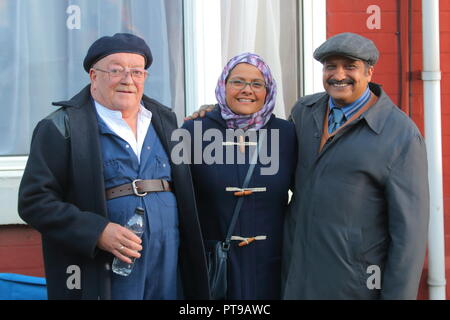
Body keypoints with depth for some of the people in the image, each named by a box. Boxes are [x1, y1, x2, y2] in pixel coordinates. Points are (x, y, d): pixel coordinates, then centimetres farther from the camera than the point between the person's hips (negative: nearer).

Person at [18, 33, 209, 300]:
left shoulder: (165, 120, 14)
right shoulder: (61, 127, -2)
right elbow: (35, 201, -8)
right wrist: (97, 232, -19)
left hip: (169, 272, 5)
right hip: (101, 280, -5)